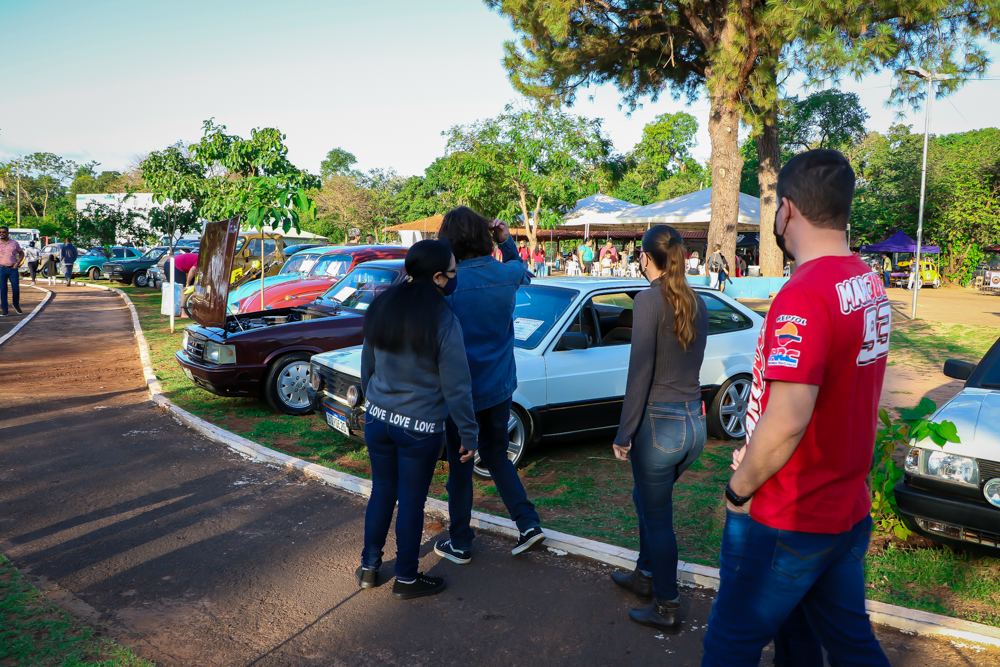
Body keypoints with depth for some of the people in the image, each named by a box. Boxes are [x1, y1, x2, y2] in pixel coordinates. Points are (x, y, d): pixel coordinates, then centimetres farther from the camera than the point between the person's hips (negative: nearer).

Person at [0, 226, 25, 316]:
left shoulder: (14, 243, 6)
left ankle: (16, 305, 25)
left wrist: (18, 263, 1)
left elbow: (21, 253, 16)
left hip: (13, 269, 1)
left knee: (16, 289, -1)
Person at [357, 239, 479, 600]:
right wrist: (469, 434, -4)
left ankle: (368, 567, 33)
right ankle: (406, 579, 25)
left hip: (377, 418, 6)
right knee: (411, 501, 9)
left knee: (382, 491, 20)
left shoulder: (380, 308, 1)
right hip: (420, 427, -5)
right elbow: (456, 388, -14)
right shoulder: (443, 321, -18)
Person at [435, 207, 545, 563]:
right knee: (496, 454, 23)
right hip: (500, 386, 5)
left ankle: (460, 544, 24)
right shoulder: (508, 273, -5)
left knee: (460, 465, 11)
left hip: (463, 390, -5)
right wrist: (506, 242, 10)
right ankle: (528, 524, 18)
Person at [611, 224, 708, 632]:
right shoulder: (696, 302, 7)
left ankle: (666, 609, 23)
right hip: (694, 422, 7)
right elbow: (691, 364, 12)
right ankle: (646, 576, 42)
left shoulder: (649, 300, -15)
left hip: (659, 424, -7)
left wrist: (624, 434, -12)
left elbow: (640, 373, -18)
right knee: (647, 499, 26)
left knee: (657, 517, 9)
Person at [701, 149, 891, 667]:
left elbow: (787, 420, -30)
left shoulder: (803, 295, -25)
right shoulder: (870, 285, 5)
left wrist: (739, 488, -13)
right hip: (849, 511, 8)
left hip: (784, 522, -8)